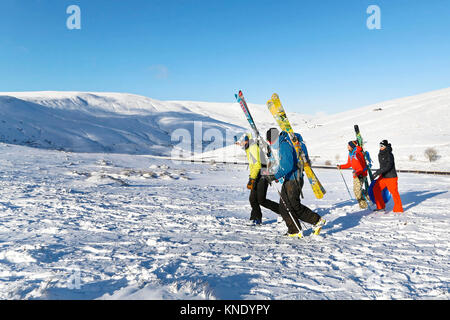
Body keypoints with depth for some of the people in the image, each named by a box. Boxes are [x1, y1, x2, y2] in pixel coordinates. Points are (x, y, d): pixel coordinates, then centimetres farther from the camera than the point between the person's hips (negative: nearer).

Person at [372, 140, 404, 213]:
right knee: (376, 189, 4)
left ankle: (398, 209, 9)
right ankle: (380, 206, 16)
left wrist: (378, 172, -33)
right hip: (383, 176, 8)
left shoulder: (389, 155, -16)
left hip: (391, 177, -8)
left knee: (394, 192, -4)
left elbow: (388, 166, -28)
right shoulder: (380, 155, 9)